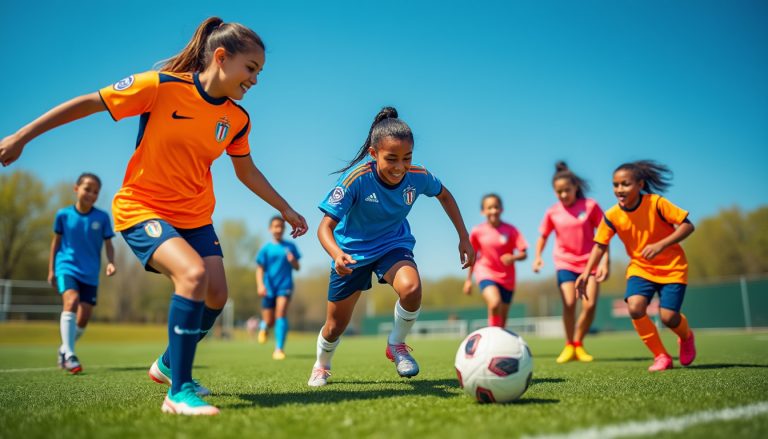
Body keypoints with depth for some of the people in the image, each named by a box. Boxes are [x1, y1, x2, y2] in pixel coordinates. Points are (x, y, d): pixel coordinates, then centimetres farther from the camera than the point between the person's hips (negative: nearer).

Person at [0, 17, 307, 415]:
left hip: (195, 216, 6)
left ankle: (169, 365, 27)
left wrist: (285, 208, 15)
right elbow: (89, 103, -10)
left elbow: (247, 172, 14)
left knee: (216, 296, -3)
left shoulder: (238, 119, -2)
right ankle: (179, 392, -17)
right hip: (141, 208, -6)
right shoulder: (161, 86, -18)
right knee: (193, 273, -29)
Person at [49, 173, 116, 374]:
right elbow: (56, 241, 9)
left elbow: (108, 244, 1)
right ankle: (69, 354, -22)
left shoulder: (102, 217, -3)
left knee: (83, 319, 3)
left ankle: (64, 349, 31)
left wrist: (110, 262, -17)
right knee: (71, 300, -28)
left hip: (90, 273, 2)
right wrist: (51, 269, 11)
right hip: (67, 267, -2)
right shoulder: (63, 214, -2)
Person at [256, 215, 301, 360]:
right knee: (269, 321, 5)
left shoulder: (290, 247, 5)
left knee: (281, 314, -19)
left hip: (285, 285, 0)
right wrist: (260, 285, -15)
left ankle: (279, 349, -15)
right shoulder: (266, 249, 3)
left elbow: (297, 268, 10)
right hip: (269, 288, 0)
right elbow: (260, 269, 0)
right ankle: (263, 326, 44)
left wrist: (293, 261, -12)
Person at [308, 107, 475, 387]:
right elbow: (325, 227, -28)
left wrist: (464, 238, 0)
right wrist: (336, 254, -49)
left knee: (411, 288, -32)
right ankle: (321, 367, 44)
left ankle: (396, 345, -1)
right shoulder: (356, 179, -30)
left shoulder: (418, 176, -20)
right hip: (352, 250, -1)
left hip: (393, 244, 2)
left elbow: (444, 196, 4)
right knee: (336, 326, 9)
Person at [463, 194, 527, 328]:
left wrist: (513, 258, -28)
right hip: (486, 274, -2)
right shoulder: (477, 231, -5)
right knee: (495, 303, -30)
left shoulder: (510, 230, -6)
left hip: (507, 278, 2)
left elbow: (524, 254, -6)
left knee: (502, 320, 8)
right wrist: (468, 279, 9)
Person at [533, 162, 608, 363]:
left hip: (589, 261, 0)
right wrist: (537, 256, -4)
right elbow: (543, 236, 12)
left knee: (590, 305, -11)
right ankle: (569, 346, 3)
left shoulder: (591, 206, -5)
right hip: (565, 262, 0)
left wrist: (605, 261, -9)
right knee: (569, 303, -17)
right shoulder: (552, 212, 0)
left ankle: (578, 344, 13)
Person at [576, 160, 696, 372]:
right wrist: (587, 272, -16)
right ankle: (661, 356, -1)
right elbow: (600, 244, -3)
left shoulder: (656, 203, -20)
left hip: (671, 267, -3)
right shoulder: (611, 216, -11)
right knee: (635, 307, -23)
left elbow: (687, 225, -19)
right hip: (640, 267, 3)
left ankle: (686, 337, 27)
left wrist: (661, 245, -33)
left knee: (668, 317, -13)